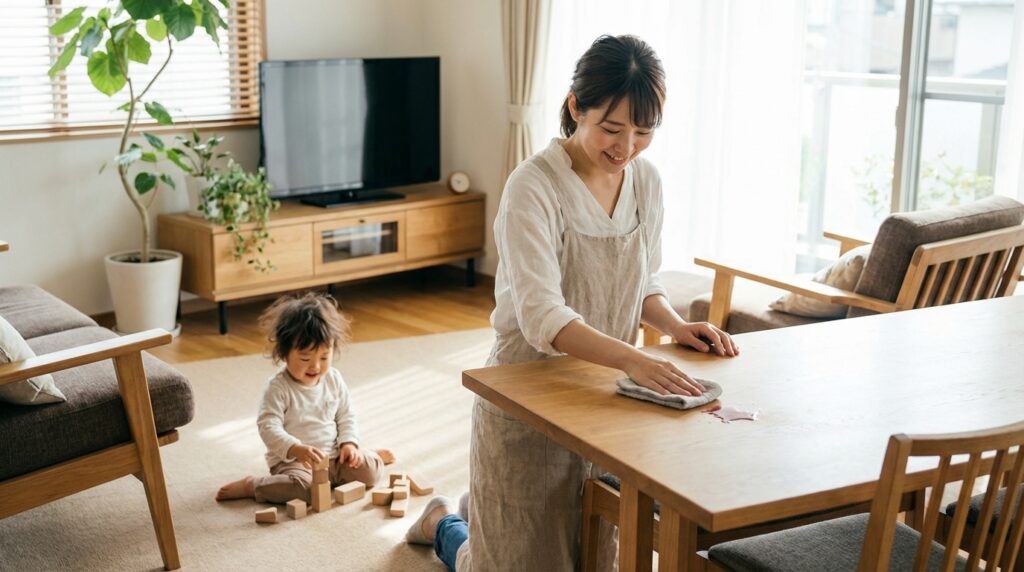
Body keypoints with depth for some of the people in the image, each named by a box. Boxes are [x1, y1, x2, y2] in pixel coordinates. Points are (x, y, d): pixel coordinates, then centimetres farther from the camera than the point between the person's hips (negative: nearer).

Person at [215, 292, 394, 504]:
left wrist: (349, 443, -7)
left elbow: (346, 416, 11)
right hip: (292, 460, -5)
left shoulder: (334, 380, 2)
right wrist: (297, 449, -38)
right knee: (303, 486, -34)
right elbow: (268, 427, -23)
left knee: (370, 470, -12)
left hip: (332, 455, 5)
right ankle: (250, 486, -11)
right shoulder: (278, 388, -15)